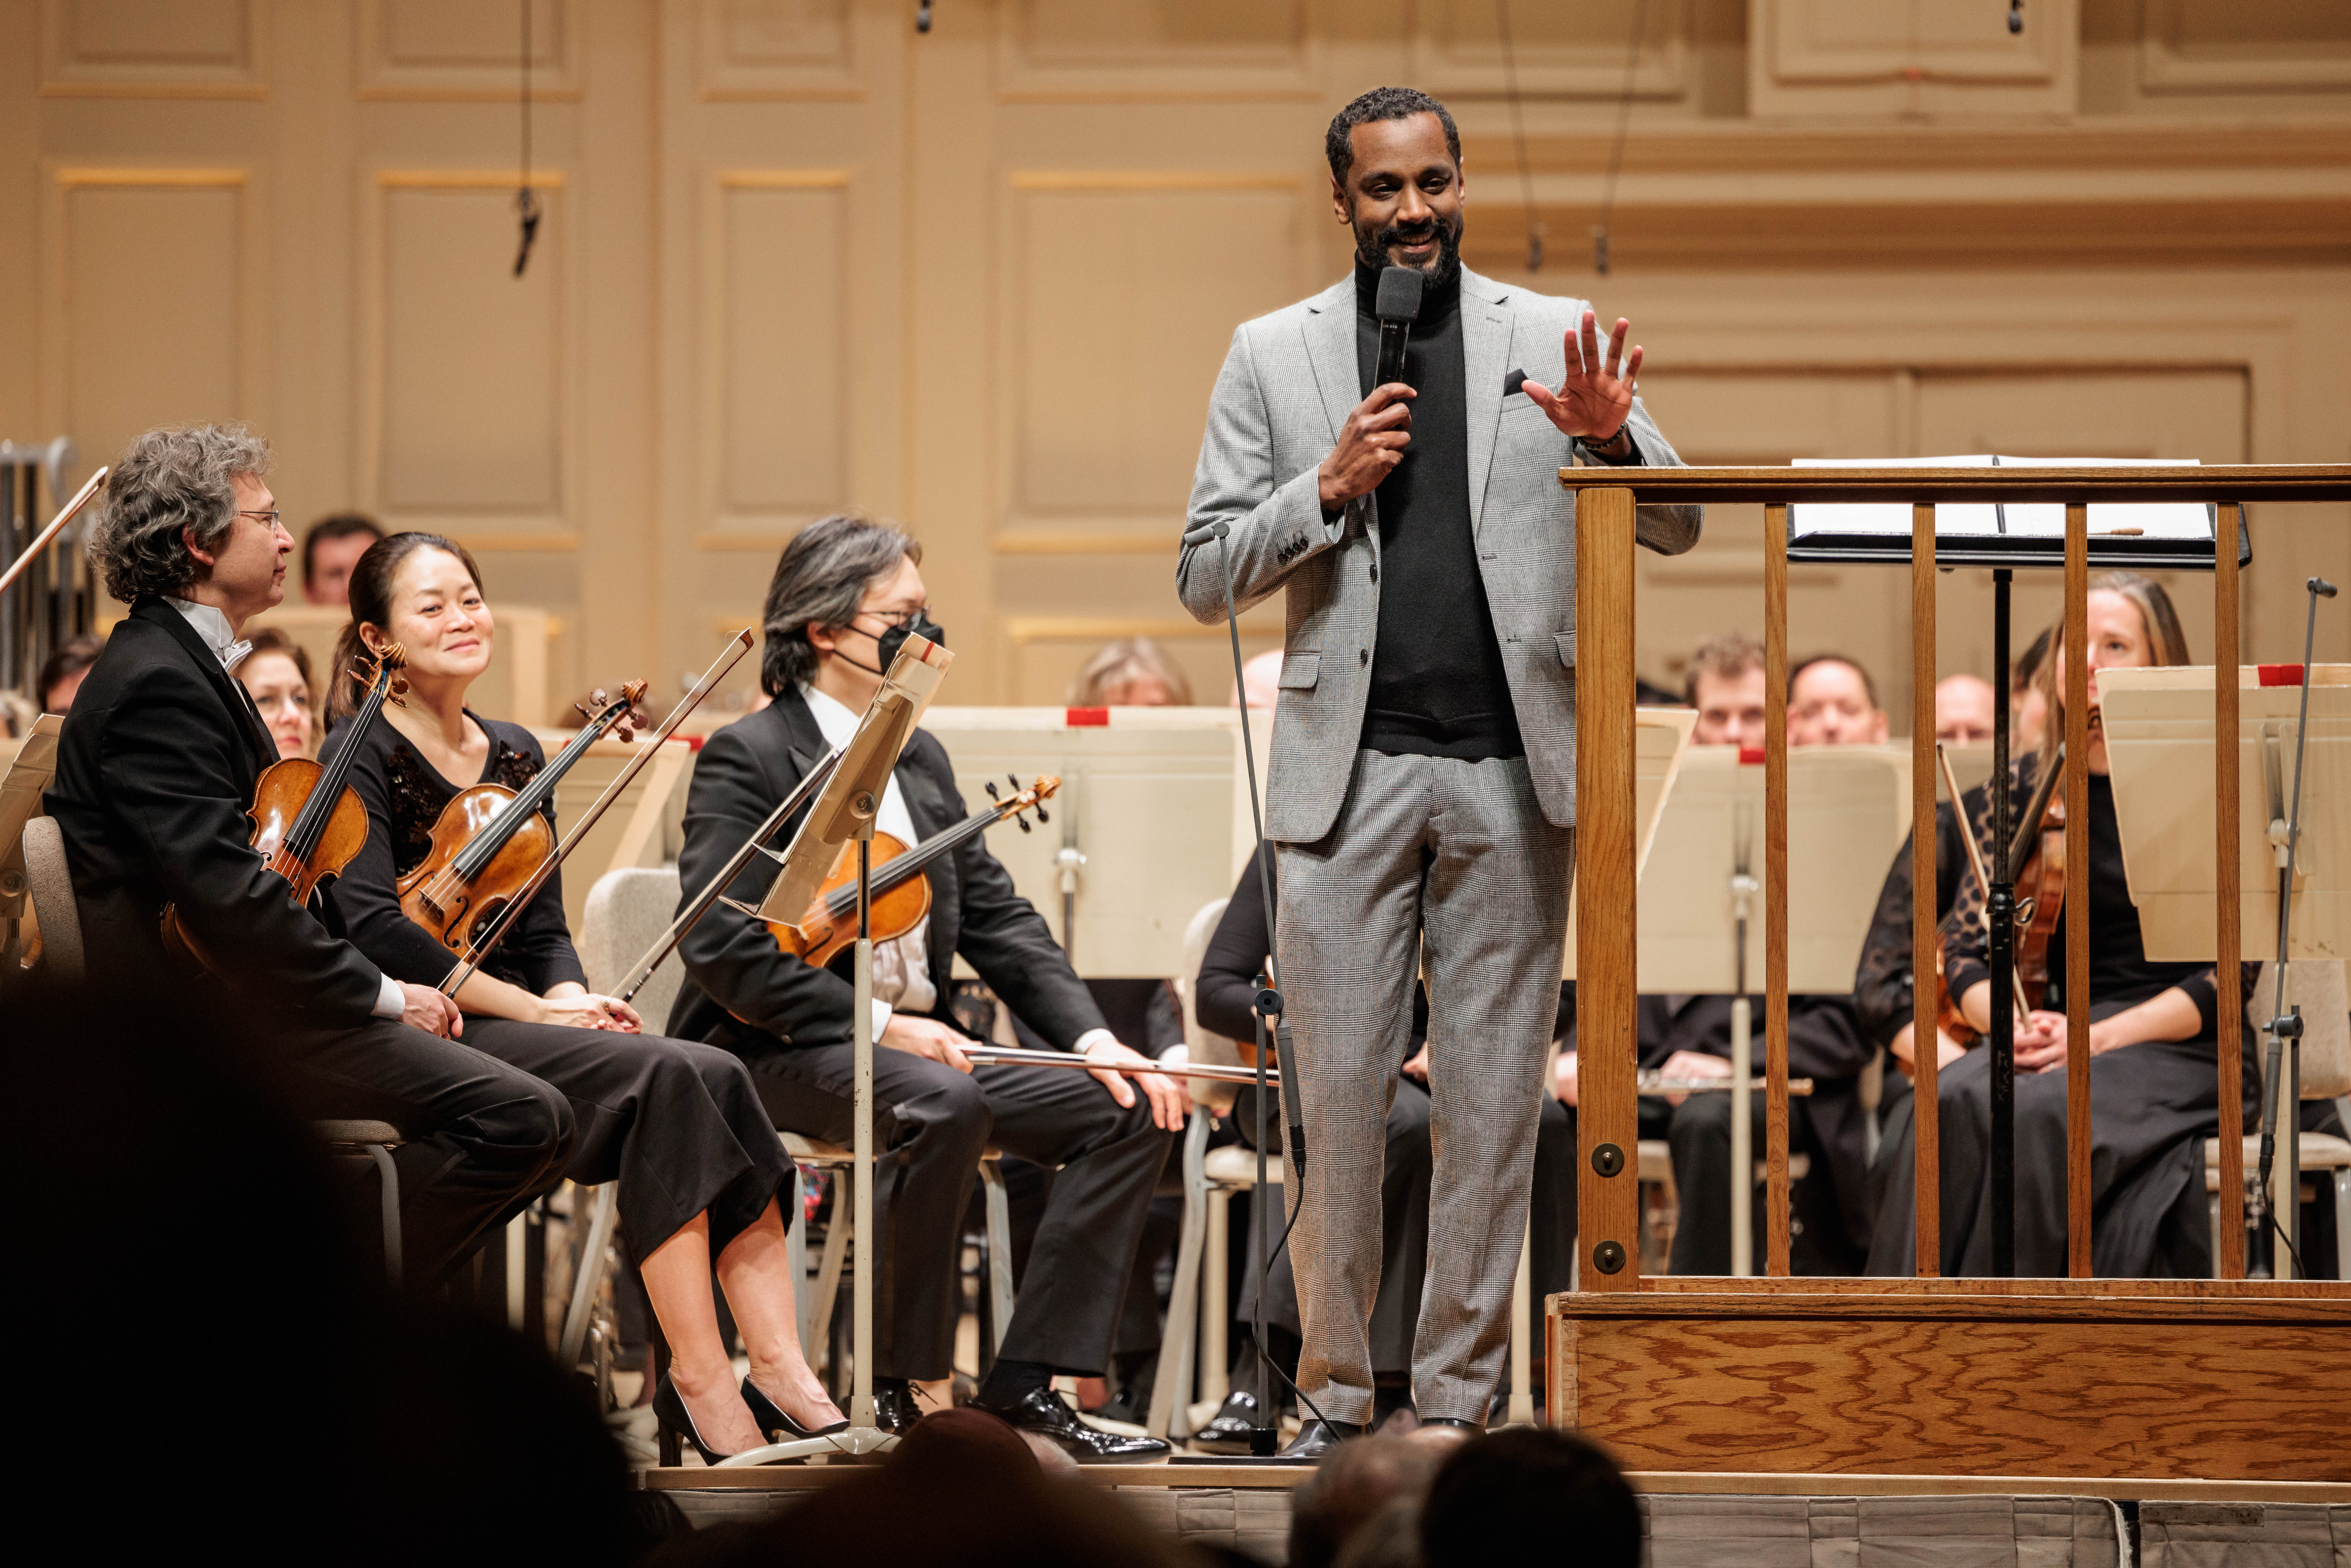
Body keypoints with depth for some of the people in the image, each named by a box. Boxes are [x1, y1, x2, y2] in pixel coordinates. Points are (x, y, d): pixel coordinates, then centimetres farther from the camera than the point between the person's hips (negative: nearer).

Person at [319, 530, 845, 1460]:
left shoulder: (516, 757, 18)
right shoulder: (365, 757, -4)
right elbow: (372, 926, -18)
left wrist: (573, 996, -8)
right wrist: (531, 1007, -19)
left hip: (516, 1027, 7)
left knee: (717, 1078, -22)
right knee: (664, 1078, -29)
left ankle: (780, 1372, -30)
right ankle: (700, 1376, -30)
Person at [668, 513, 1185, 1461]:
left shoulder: (922, 760, 18)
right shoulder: (747, 760, -6)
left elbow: (998, 919, 15)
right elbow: (721, 947, -17)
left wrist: (1091, 1038, -1)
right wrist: (876, 1022, -23)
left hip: (919, 1040, 8)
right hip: (785, 1053, -8)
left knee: (1131, 1113, -8)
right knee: (939, 1102, -37)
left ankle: (1025, 1381, -10)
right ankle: (903, 1386, -24)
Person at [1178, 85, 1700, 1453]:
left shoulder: (1552, 337, 9)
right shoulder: (1275, 353, 8)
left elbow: (1675, 527, 6)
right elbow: (1206, 578, 7)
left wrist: (1614, 435, -14)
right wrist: (1327, 489, -9)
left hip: (1511, 775, 0)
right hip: (1350, 773, 0)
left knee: (1495, 1103, 3)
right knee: (1340, 1092, -1)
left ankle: (1459, 1393, 10)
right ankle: (1337, 1392, 9)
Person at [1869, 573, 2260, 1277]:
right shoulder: (2022, 788, 11)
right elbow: (1965, 952, 8)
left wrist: (2101, 1036, -18)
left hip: (2181, 1049, -4)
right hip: (2061, 1037, 4)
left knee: (2040, 1114, -35)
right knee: (1953, 1106, -30)